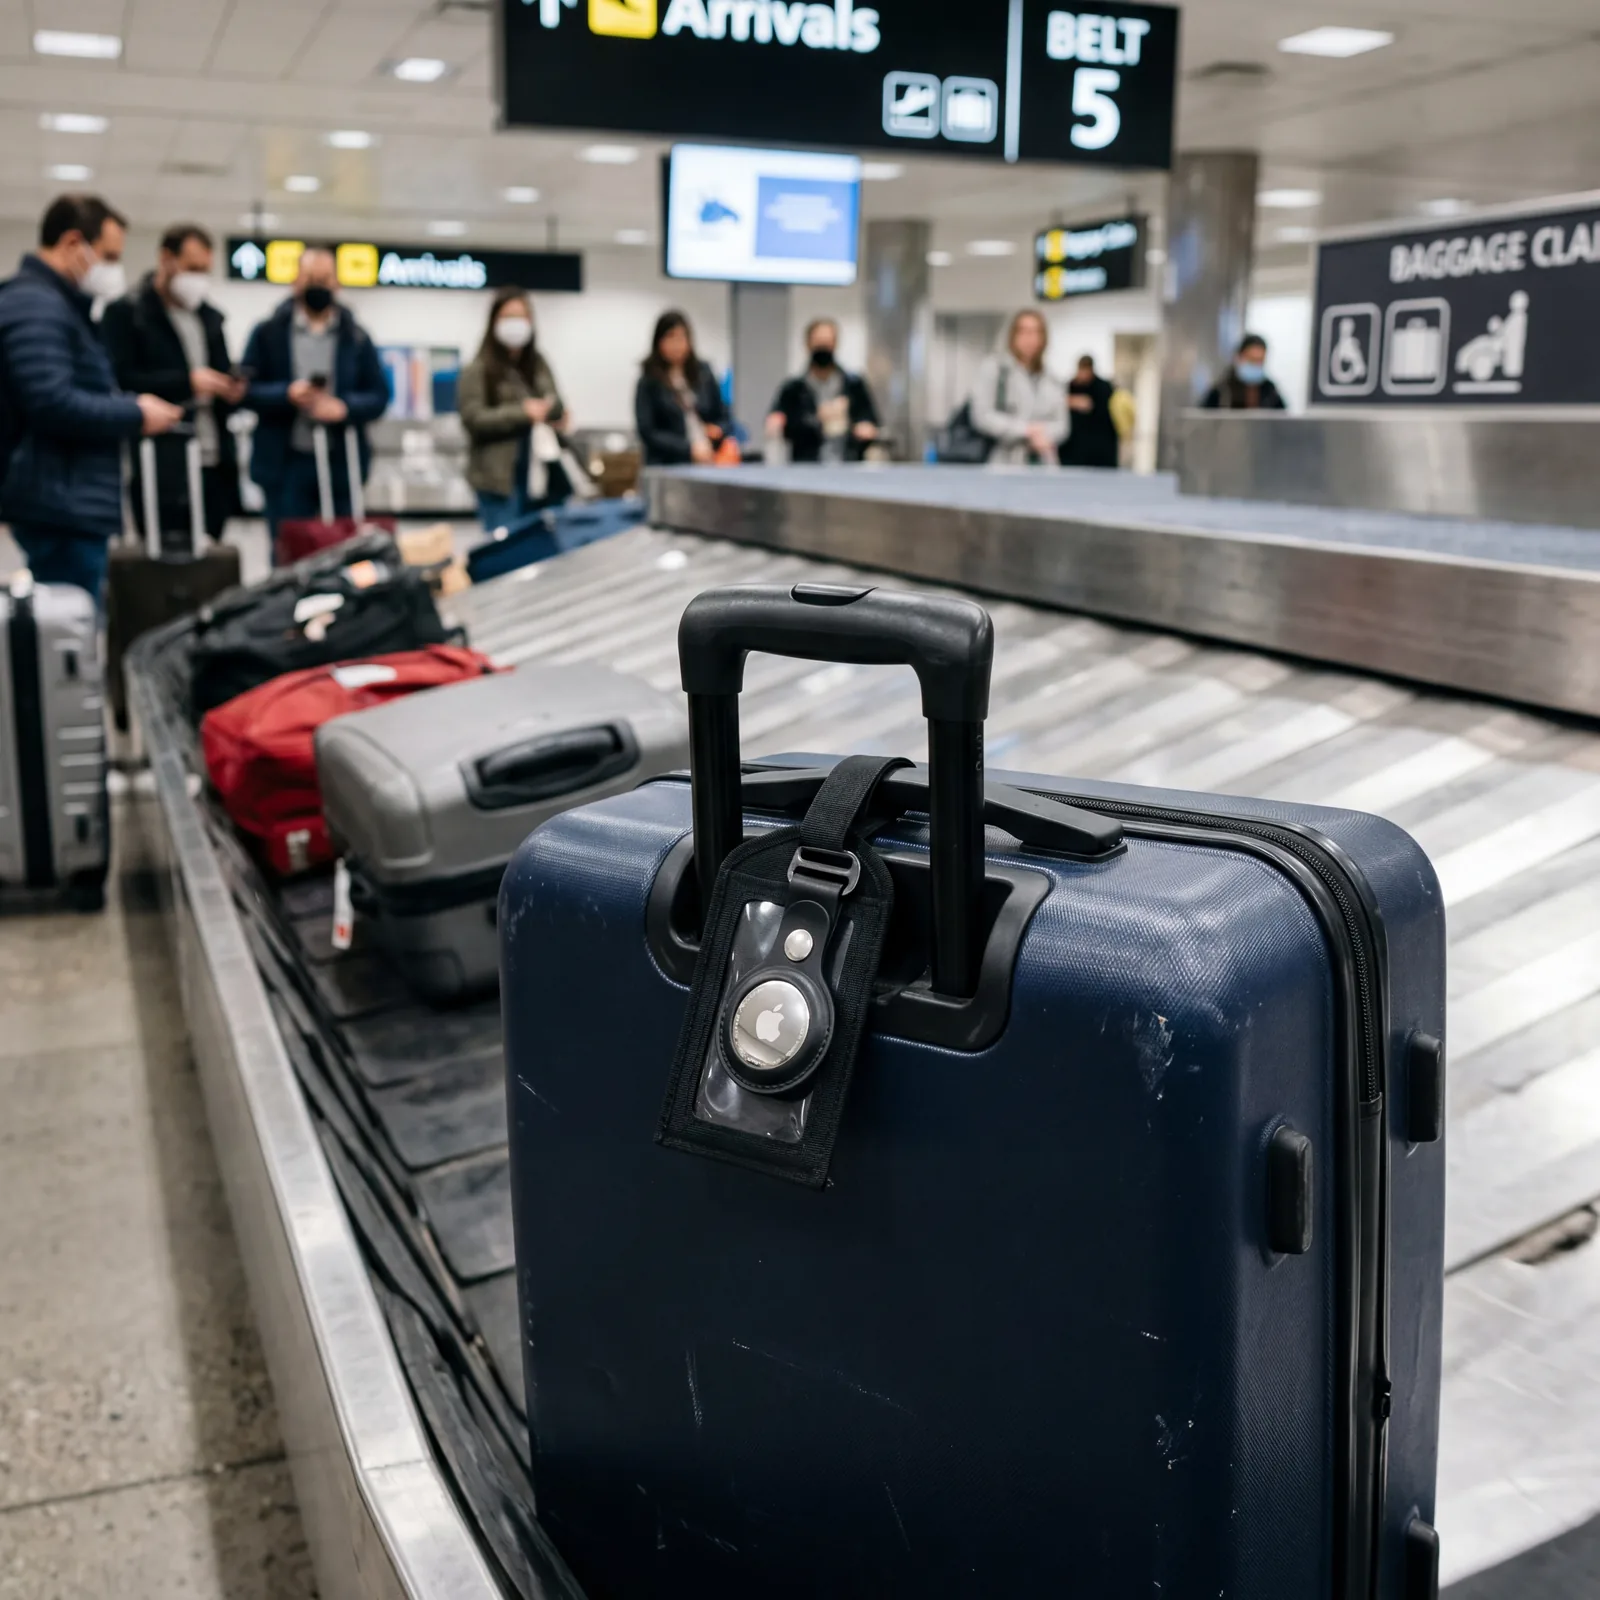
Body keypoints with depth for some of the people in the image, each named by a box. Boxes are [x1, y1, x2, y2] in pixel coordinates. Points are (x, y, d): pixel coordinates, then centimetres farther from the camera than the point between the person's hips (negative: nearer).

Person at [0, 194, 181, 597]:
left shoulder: (62, 305, 20)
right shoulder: (35, 307, -13)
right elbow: (51, 404, -23)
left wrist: (131, 403, 12)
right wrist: (135, 415, -13)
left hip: (75, 506, 11)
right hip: (61, 508, -11)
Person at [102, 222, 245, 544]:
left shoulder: (210, 317, 20)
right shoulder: (124, 313, -1)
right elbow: (120, 379, -12)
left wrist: (232, 391, 1)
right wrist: (188, 382, -19)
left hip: (214, 467, 6)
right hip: (162, 471, -6)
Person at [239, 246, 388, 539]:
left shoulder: (356, 337, 9)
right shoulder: (269, 333, 5)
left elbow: (379, 396, 5)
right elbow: (245, 389, 2)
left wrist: (345, 407, -15)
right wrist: (287, 394, -16)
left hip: (342, 463, 1)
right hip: (285, 463, -1)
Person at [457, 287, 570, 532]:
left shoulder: (537, 364, 13)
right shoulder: (477, 370, -4)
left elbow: (556, 408, 8)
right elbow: (472, 417, -12)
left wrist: (556, 414, -16)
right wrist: (522, 413, -17)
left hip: (535, 473, 5)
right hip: (498, 475, -5)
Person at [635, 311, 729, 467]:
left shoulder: (704, 374, 11)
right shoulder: (649, 382, 0)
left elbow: (722, 417, 20)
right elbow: (648, 432, -5)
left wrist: (718, 430, -3)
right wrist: (689, 449, -15)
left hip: (707, 463, 3)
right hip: (667, 466, -3)